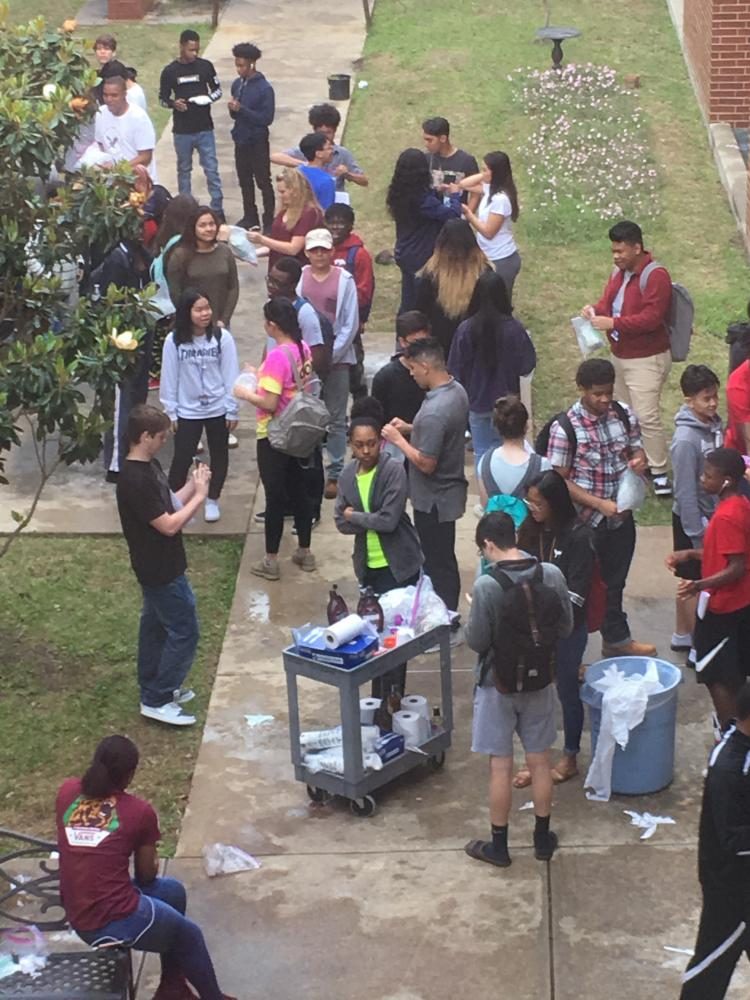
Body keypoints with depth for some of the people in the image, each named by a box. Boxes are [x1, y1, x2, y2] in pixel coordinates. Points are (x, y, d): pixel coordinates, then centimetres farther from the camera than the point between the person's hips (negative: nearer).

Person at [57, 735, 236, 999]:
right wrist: (152, 860, 23)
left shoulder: (67, 791, 1)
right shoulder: (139, 811, -10)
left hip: (77, 920, 6)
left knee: (173, 890, 30)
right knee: (189, 936, 23)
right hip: (118, 922, -6)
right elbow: (147, 875, 4)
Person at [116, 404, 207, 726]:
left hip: (157, 566, 10)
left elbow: (168, 506, 11)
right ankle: (157, 700, 5)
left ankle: (154, 688, 33)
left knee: (155, 626, 20)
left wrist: (192, 486, -3)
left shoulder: (148, 466, 3)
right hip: (161, 570, -10)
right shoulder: (135, 480, -28)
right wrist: (199, 496, -18)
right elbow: (169, 525, -27)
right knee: (184, 631, -2)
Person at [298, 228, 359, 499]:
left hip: (337, 358, -2)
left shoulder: (344, 280, -3)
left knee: (336, 419, 2)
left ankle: (335, 474, 7)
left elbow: (350, 324, -3)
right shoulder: (299, 278, 2)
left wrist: (331, 354, -9)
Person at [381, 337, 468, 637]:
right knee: (444, 559, 21)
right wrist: (410, 429, 6)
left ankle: (447, 629, 16)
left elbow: (426, 463, -27)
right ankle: (448, 618, 34)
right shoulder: (457, 391, -1)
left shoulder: (434, 412, -31)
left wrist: (398, 440, -15)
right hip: (449, 491, 10)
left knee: (438, 563, 4)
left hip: (434, 500, -10)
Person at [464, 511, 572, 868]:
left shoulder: (486, 586, -24)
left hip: (498, 685, -4)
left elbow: (476, 641, -16)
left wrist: (472, 618, 3)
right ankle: (542, 839, 30)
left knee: (500, 767, 9)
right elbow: (565, 628, -2)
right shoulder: (552, 576, -12)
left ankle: (499, 845, 21)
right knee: (539, 762, 17)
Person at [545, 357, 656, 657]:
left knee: (615, 582, 24)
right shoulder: (565, 427, -19)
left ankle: (616, 639, 42)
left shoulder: (624, 415, -4)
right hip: (585, 520, -5)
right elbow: (559, 480, -17)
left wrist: (639, 461, -15)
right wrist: (600, 504, -24)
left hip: (621, 517, 5)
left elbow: (636, 450, 10)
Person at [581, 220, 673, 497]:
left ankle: (659, 472, -4)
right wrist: (595, 310, -8)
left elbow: (651, 318, -25)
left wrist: (613, 323, -28)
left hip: (646, 360, -9)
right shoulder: (619, 272, 8)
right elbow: (608, 302, 16)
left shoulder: (656, 276, -18)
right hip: (619, 357, 9)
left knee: (647, 416, -11)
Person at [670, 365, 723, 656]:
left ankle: (682, 635, 35)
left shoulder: (713, 424, -3)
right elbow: (685, 492, -22)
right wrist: (697, 533, -18)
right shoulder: (686, 440, -27)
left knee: (691, 580, 20)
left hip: (712, 514, 8)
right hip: (693, 519, -8)